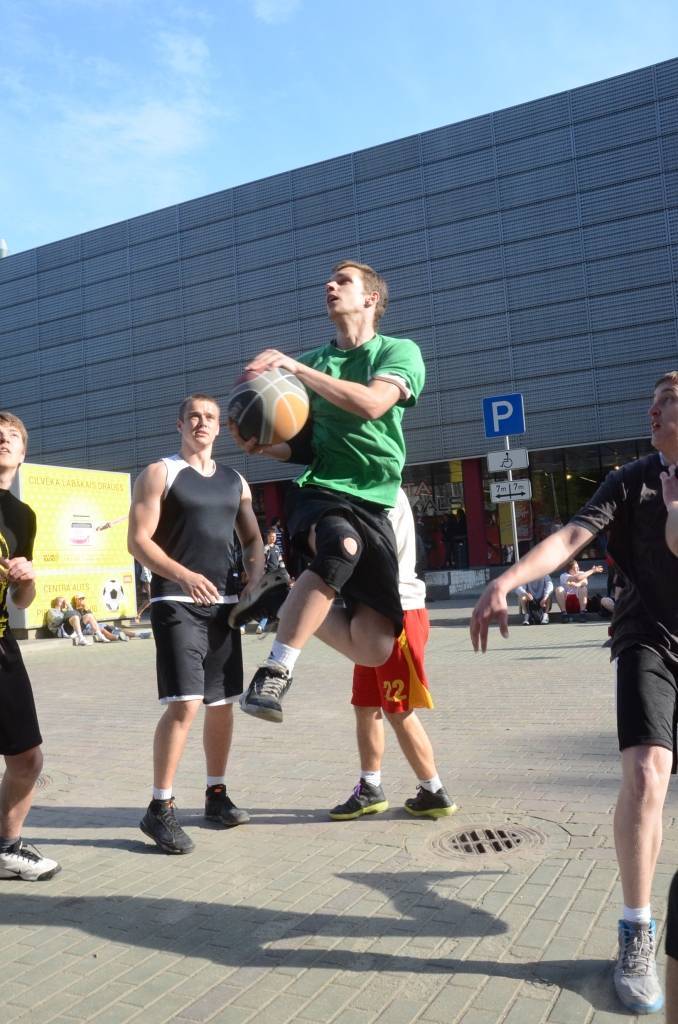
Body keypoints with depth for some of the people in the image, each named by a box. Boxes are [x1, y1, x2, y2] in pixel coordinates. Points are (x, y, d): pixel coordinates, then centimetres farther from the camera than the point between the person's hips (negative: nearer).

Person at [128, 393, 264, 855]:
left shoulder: (235, 481, 14)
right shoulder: (160, 473, -2)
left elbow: (253, 539, 20)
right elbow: (138, 540, -10)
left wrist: (255, 576, -2)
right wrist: (184, 575, -26)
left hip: (224, 603, 6)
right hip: (177, 603, -6)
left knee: (223, 702, 11)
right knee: (184, 704, -14)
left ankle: (217, 794, 27)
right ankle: (160, 809, -1)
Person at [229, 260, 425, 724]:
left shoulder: (400, 351, 7)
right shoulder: (313, 361, 18)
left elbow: (372, 403, -14)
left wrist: (295, 367, -13)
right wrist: (261, 445, -2)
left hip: (373, 502, 0)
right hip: (319, 490, 0)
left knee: (374, 649, -10)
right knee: (343, 545, -39)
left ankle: (291, 605, 18)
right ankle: (275, 671, -32)